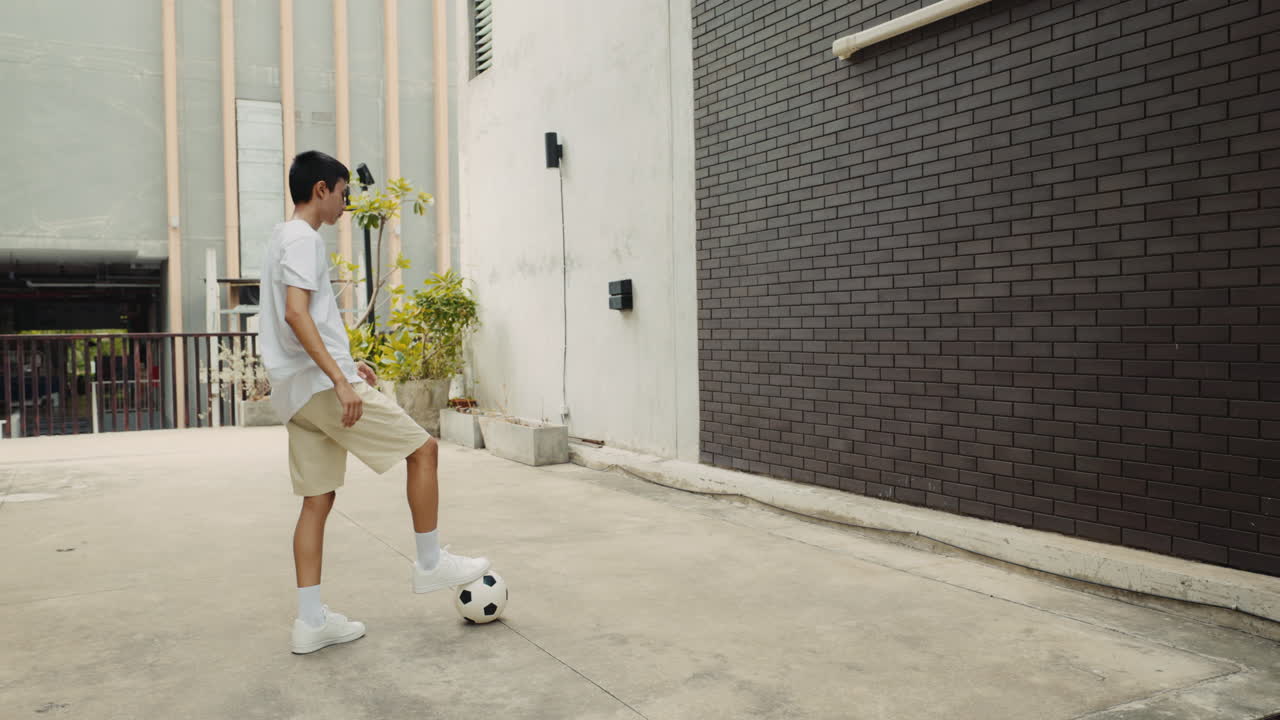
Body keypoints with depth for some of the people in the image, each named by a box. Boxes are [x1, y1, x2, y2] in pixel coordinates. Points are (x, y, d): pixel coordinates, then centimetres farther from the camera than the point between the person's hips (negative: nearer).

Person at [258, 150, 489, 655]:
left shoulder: (282, 239, 22)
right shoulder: (303, 238, -9)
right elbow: (296, 314, -23)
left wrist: (344, 364, 25)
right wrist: (340, 380, -28)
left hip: (297, 394, 10)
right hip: (322, 384, -10)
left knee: (318, 499, 10)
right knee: (423, 448, -3)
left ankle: (311, 621, 11)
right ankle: (430, 564, 6)